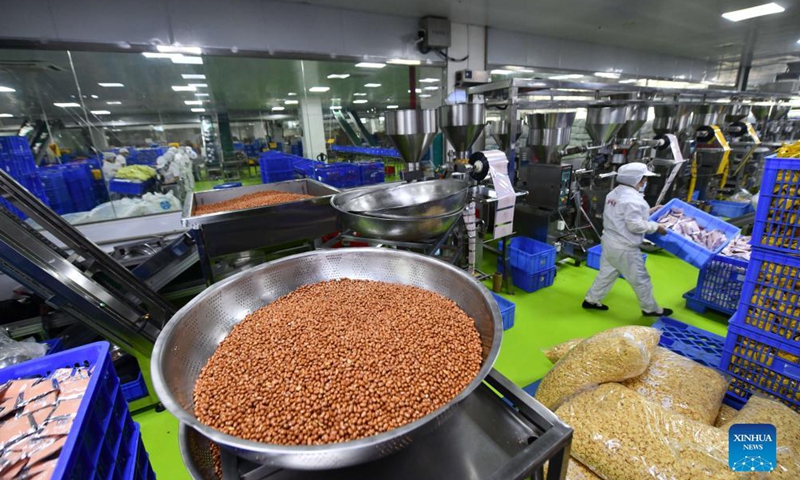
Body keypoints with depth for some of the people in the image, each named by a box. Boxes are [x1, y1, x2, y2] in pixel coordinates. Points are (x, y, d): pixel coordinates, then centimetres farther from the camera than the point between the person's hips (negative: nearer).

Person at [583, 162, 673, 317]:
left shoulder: (614, 193, 11)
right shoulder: (633, 199, -20)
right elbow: (635, 225, -24)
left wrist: (647, 212, 18)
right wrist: (656, 227, -11)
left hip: (609, 242, 9)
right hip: (624, 248, -9)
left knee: (606, 273, 18)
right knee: (640, 279, 7)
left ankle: (591, 300, 23)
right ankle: (651, 309, 23)